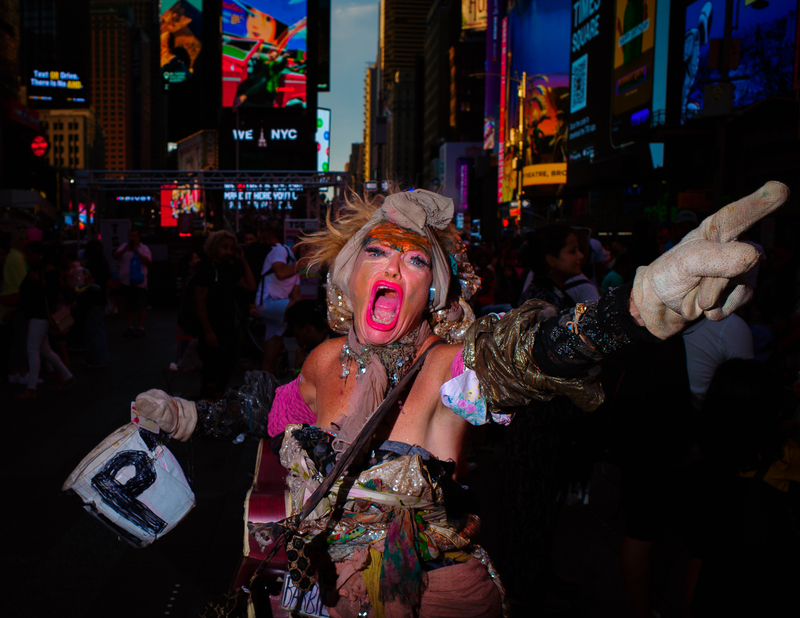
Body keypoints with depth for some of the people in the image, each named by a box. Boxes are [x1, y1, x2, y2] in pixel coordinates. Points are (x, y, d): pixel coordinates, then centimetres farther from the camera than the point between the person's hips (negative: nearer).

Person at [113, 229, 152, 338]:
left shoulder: (143, 248, 0)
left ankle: (141, 328, 6)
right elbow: (116, 255, -8)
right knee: (129, 306, 10)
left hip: (139, 281, -3)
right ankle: (130, 327, 19)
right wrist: (125, 250, -23)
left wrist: (137, 251, -20)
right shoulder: (124, 247, 8)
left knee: (141, 306, -1)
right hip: (126, 281, 3)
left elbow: (148, 261, -13)